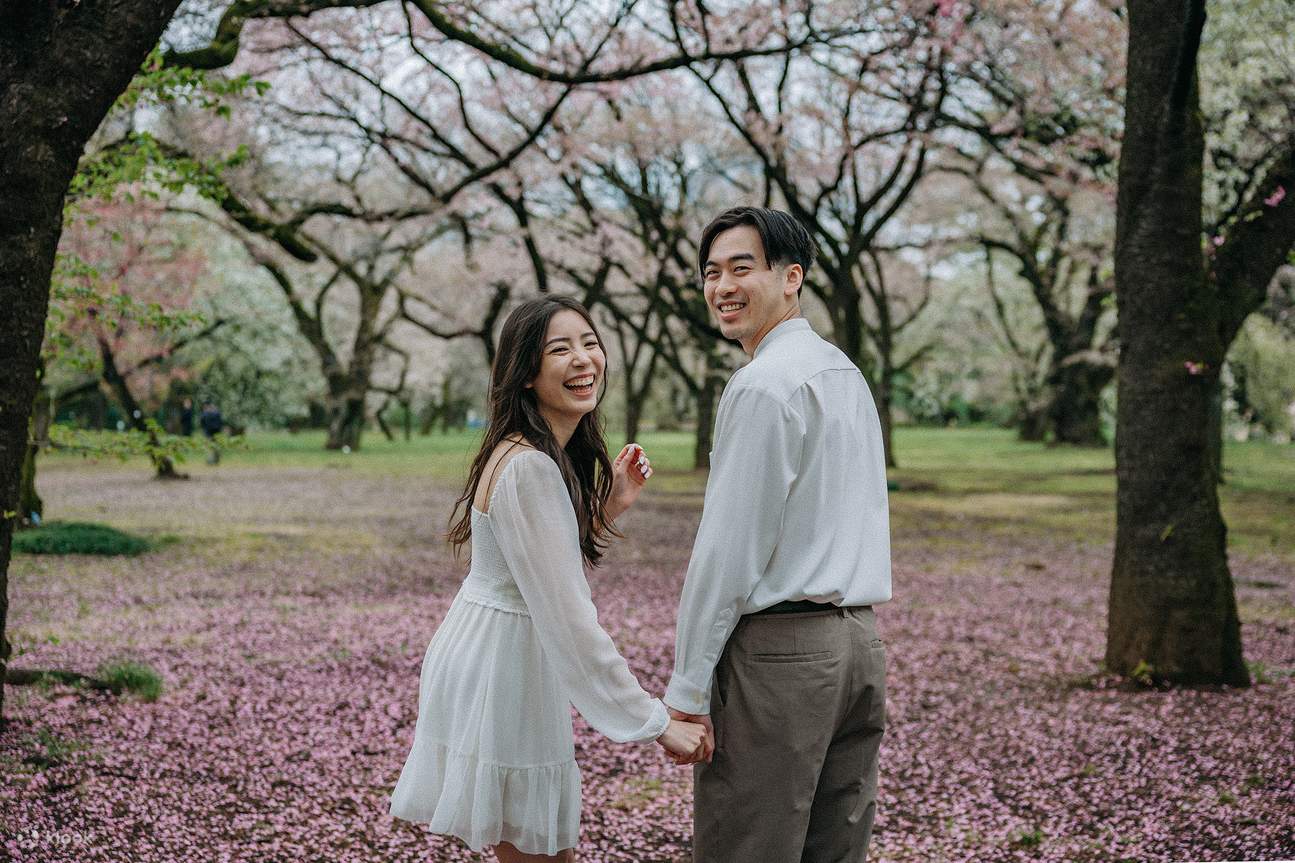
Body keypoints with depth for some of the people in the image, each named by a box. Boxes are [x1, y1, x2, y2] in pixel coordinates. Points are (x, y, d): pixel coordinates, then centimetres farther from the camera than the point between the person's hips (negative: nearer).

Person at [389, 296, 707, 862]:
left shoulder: (556, 457, 8)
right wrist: (657, 722, -23)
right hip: (502, 672, -10)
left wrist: (610, 505, 4)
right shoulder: (528, 467, -23)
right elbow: (568, 619, -26)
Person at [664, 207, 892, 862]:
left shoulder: (763, 386, -13)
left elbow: (729, 550, -16)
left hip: (779, 651, -9)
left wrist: (687, 687, -12)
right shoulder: (848, 374, 16)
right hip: (860, 639, 9)